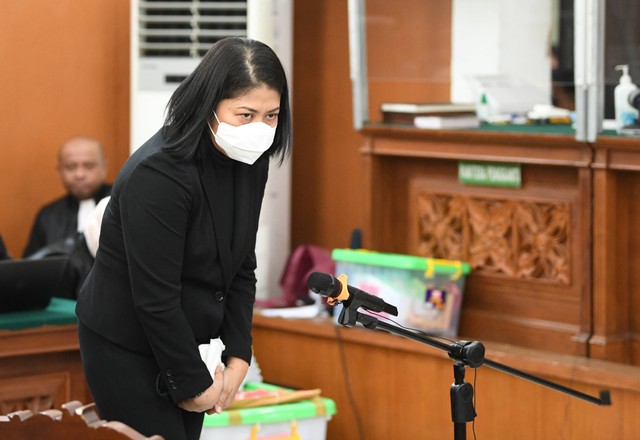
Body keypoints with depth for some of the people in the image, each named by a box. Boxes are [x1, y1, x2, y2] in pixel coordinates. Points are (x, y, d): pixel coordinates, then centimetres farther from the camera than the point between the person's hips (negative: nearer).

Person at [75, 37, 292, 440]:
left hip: (178, 336, 7)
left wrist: (238, 356, -4)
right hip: (124, 346, -7)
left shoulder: (248, 162, -4)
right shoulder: (159, 175, -27)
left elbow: (242, 267, 4)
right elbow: (155, 300, -25)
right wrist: (196, 384, -17)